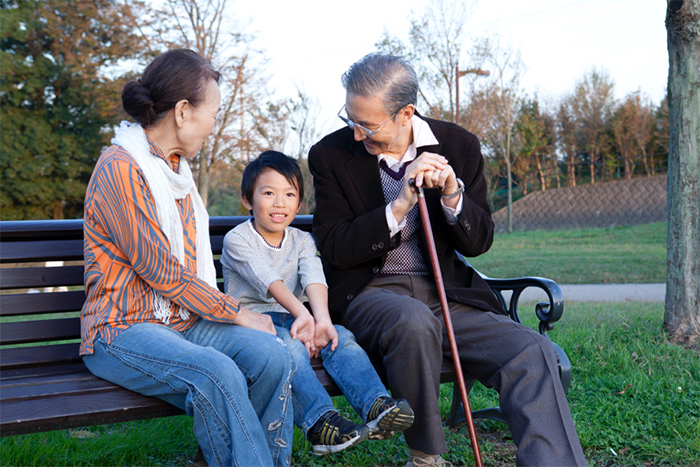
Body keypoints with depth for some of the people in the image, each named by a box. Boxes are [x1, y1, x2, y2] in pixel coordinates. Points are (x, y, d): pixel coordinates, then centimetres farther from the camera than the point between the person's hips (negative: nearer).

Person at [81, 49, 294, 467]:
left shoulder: (176, 167, 17)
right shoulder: (120, 169, -13)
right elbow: (159, 270, -16)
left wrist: (223, 308, 9)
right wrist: (236, 313, -9)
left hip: (184, 319, 8)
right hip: (122, 329, -7)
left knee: (272, 355, -20)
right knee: (217, 373, -34)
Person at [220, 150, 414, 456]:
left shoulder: (301, 241, 12)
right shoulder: (237, 240, -3)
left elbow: (313, 278, -9)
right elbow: (267, 280, -20)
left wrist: (321, 317, -31)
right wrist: (300, 312, -37)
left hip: (292, 318, 5)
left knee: (340, 336, -23)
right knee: (288, 345, -36)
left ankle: (376, 406, -39)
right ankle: (319, 421, -48)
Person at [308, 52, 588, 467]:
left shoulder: (458, 145, 4)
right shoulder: (330, 155, 0)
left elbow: (479, 242, 6)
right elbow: (333, 249, -6)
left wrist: (453, 196, -15)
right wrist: (400, 205, -18)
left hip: (445, 293, 2)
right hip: (369, 294, -2)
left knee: (532, 353, -22)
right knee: (415, 321, -37)